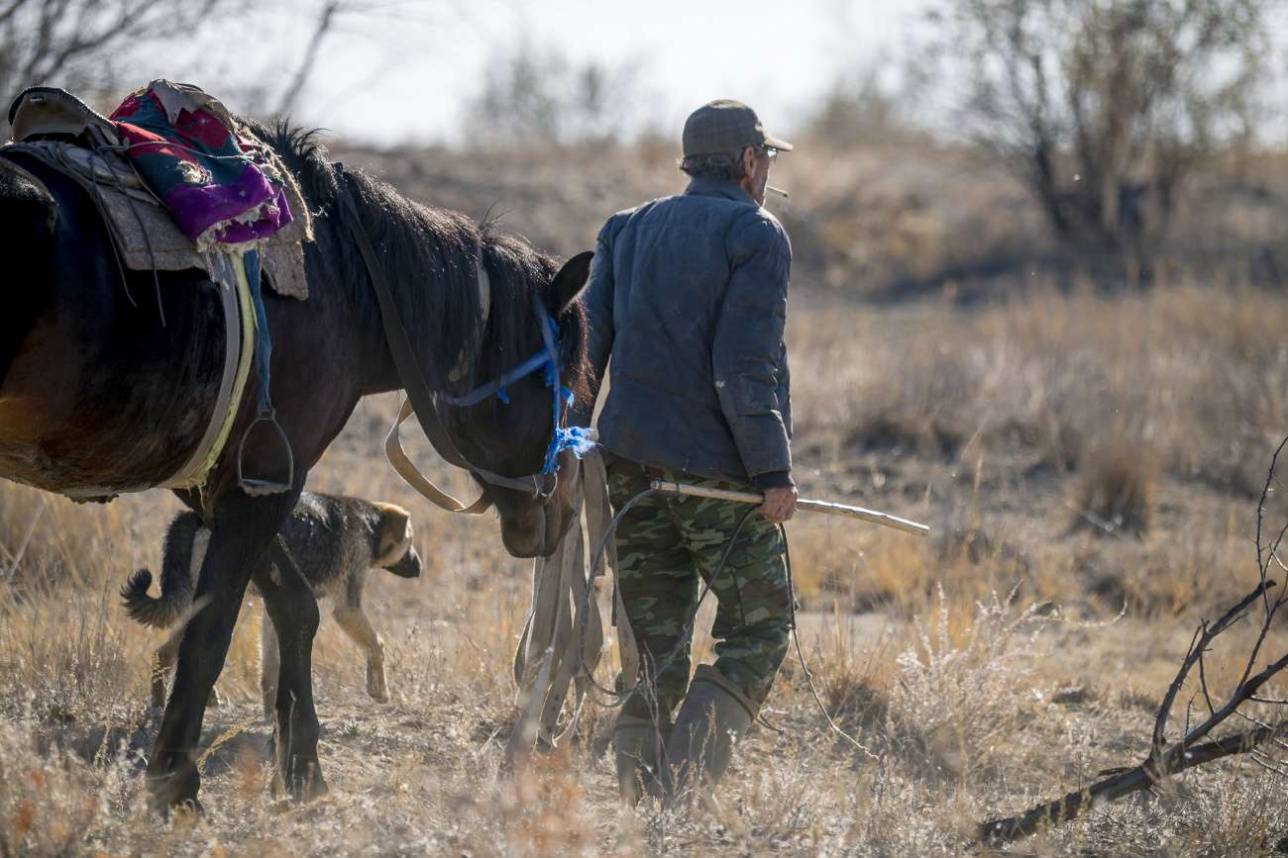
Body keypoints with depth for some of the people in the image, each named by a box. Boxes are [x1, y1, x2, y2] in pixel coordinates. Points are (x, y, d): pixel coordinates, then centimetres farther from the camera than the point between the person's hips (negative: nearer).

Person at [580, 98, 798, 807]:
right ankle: (684, 781, -13)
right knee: (758, 629, 3)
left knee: (654, 643, 11)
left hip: (629, 460, 6)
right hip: (718, 471, -6)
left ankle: (639, 796, 4)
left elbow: (586, 345, 9)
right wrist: (774, 471, -12)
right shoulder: (756, 235, -6)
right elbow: (746, 367, -14)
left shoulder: (627, 230, 14)